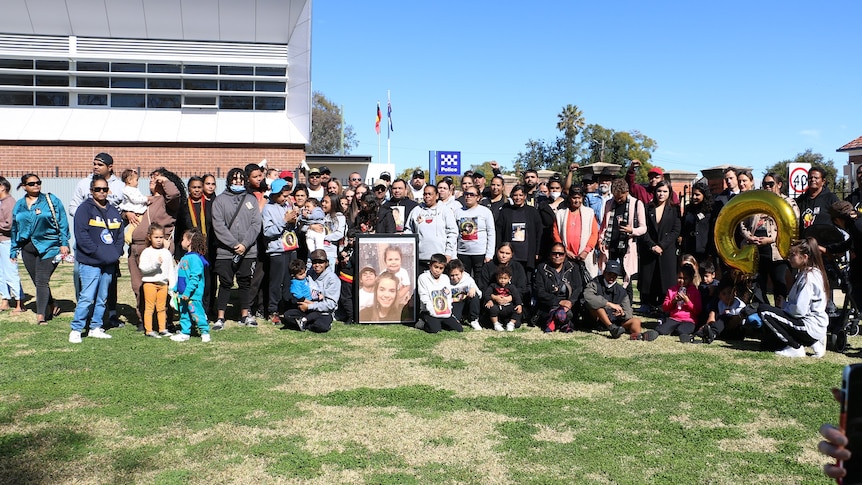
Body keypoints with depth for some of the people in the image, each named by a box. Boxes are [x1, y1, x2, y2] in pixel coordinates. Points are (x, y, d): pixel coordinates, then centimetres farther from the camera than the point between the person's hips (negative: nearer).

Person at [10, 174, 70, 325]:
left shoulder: (51, 200, 1)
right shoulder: (19, 205, 13)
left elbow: (63, 223, -1)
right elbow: (14, 229, 19)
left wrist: (64, 243, -8)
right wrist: (13, 250, 18)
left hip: (49, 246, -5)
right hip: (28, 248, 5)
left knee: (41, 281, -10)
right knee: (38, 282, 9)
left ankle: (41, 315, -7)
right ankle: (52, 308, 25)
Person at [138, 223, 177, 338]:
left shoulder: (167, 253, 11)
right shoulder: (146, 252, -4)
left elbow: (171, 270, 14)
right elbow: (142, 267, -15)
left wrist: (172, 285, 8)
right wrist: (155, 264, -26)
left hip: (163, 283, 5)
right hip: (150, 282, -5)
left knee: (162, 307, 10)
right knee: (149, 307, -3)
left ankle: (162, 329, 17)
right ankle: (148, 330, 1)